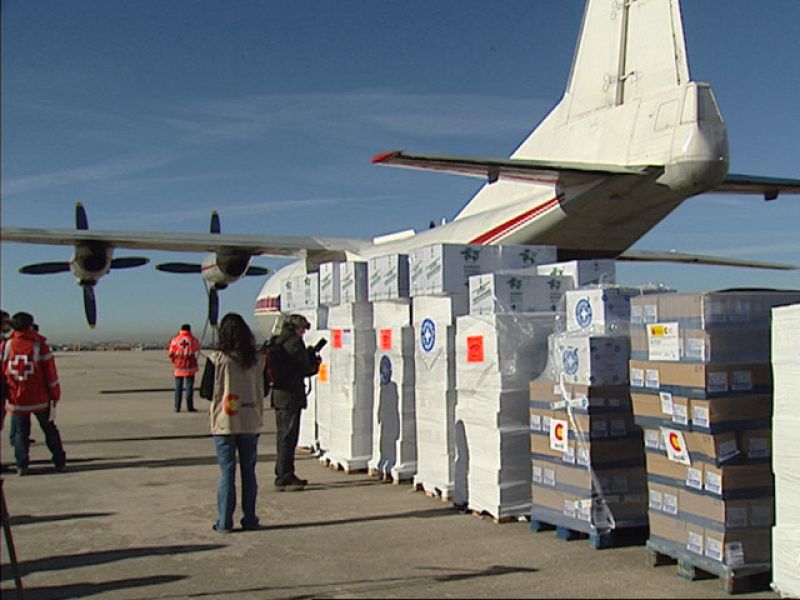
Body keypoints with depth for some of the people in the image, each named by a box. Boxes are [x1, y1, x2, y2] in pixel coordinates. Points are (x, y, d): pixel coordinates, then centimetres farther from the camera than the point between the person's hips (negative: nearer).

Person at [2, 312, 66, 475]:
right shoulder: (40, 345, -8)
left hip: (16, 400, 1)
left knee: (20, 432, 12)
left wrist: (5, 395, 15)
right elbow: (50, 373, -7)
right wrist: (55, 395, 2)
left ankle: (22, 466, 9)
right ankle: (59, 462, 18)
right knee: (49, 429, 14)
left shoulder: (6, 346, -3)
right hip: (40, 399, -1)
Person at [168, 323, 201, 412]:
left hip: (179, 368, 2)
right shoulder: (194, 340, -4)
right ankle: (190, 407, 0)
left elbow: (171, 354, 1)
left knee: (178, 388, 8)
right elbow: (196, 352, 2)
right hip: (190, 368, -2)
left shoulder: (175, 340, -1)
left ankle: (177, 407, 8)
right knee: (189, 387, 2)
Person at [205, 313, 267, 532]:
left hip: (224, 423, -2)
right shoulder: (258, 359, 0)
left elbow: (208, 392, -3)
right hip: (251, 422, 2)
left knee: (227, 472, 3)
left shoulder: (217, 359, -8)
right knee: (249, 471, 10)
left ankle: (224, 521, 6)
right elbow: (263, 391, 7)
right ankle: (249, 519, 15)